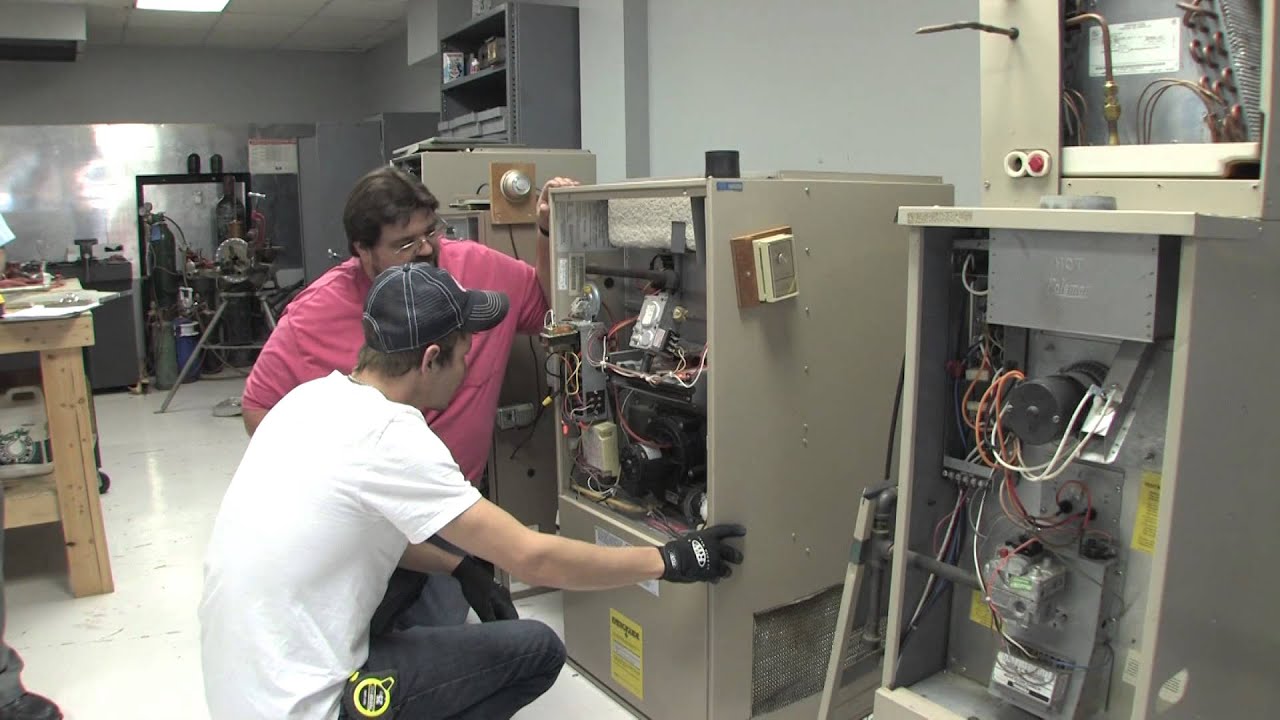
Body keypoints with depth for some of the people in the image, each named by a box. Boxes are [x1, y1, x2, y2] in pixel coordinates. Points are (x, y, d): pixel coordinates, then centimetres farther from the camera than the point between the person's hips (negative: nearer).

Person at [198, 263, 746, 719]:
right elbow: (532, 559, -22)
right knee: (538, 651, -4)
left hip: (237, 674, 9)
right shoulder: (392, 438, -24)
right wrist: (671, 561, -12)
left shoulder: (315, 396, 2)